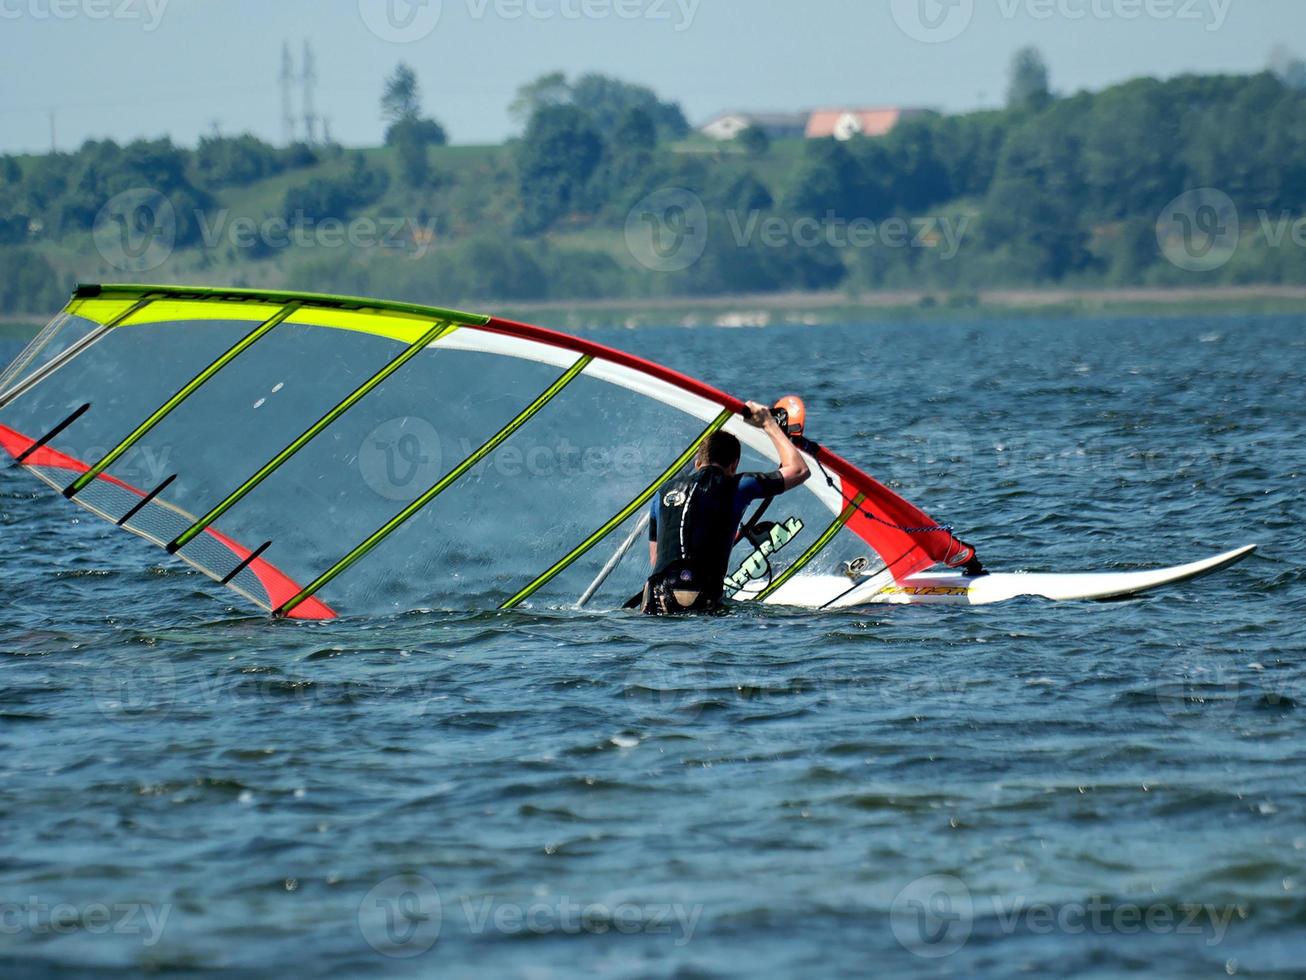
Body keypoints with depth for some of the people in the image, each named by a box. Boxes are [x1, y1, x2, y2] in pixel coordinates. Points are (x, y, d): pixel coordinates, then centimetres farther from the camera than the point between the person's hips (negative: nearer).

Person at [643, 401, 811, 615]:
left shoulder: (664, 491, 18)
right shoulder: (735, 487, 6)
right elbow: (799, 470, 15)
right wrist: (770, 424, 25)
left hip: (658, 604, 4)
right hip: (704, 603, -4)